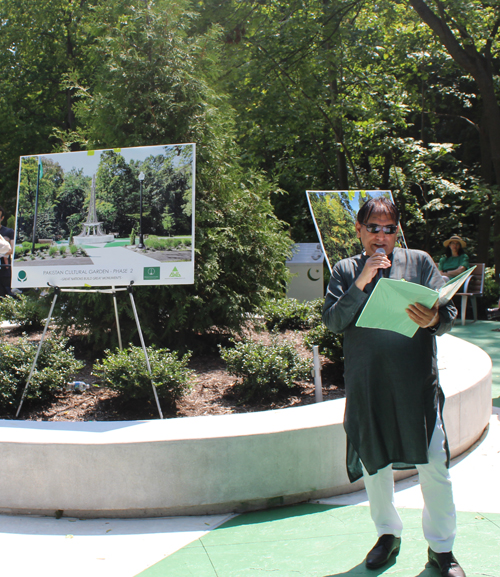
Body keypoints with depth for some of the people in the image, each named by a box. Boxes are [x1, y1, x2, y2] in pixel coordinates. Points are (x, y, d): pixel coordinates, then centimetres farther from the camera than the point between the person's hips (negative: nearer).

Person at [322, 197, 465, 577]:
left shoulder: (420, 262, 6)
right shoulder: (346, 271, 8)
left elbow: (449, 314, 2)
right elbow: (332, 321, -3)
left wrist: (433, 320, -21)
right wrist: (360, 284, -14)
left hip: (418, 381, -1)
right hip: (367, 385, 1)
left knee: (435, 467, 0)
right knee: (373, 464, 12)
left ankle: (441, 546, 19)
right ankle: (389, 534, 34)